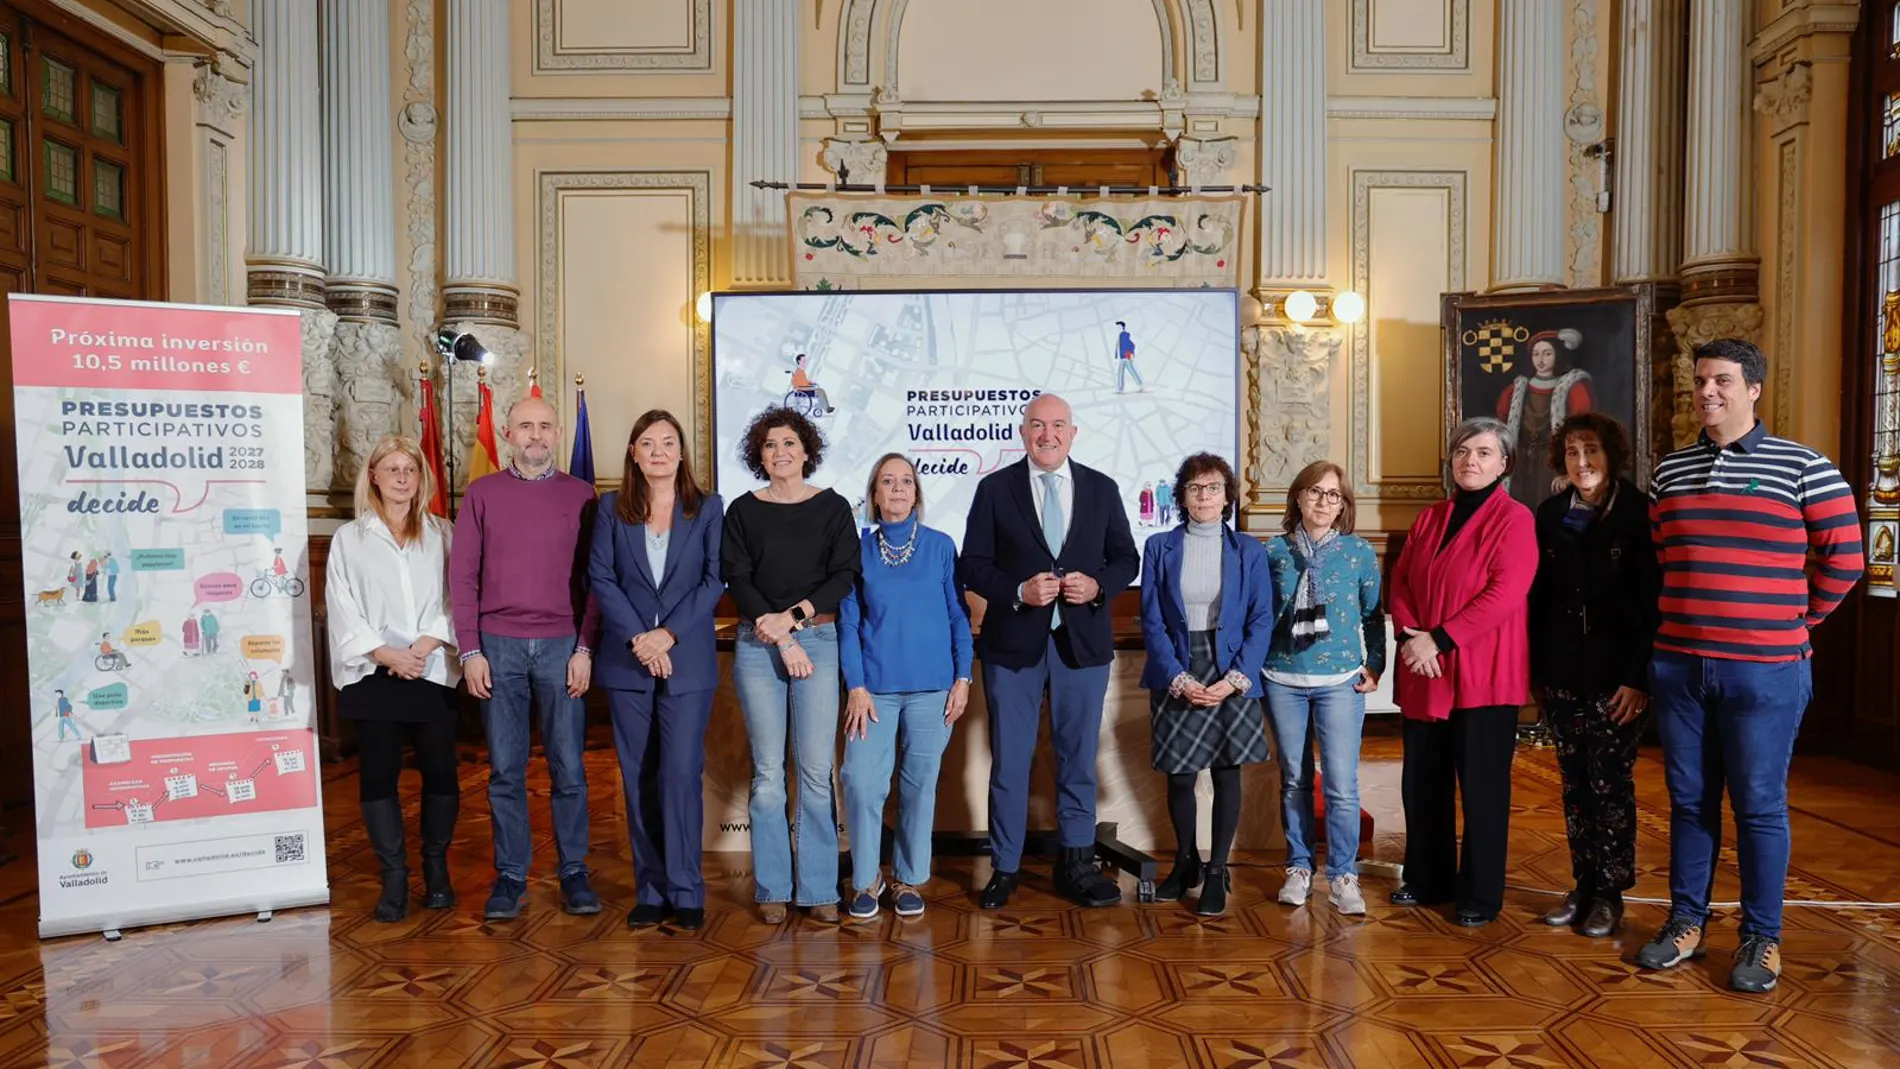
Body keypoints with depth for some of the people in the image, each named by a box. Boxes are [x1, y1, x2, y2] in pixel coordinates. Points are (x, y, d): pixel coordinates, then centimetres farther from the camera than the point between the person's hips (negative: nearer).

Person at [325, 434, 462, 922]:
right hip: (373, 676, 0)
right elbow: (343, 609, 0)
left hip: (433, 673, 1)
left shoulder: (441, 534, 10)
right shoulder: (349, 538, 7)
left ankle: (436, 869, 19)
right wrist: (388, 654, -11)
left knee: (440, 772, 2)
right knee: (378, 775, 2)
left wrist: (427, 645, -12)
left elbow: (456, 597, 2)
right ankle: (394, 877, 12)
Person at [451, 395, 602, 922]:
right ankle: (510, 874, 16)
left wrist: (585, 648, -4)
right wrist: (470, 651, -3)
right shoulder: (481, 493, 6)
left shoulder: (581, 495, 5)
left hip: (562, 646, 0)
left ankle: (574, 871, 15)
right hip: (498, 645, 0)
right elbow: (462, 576, 4)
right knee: (505, 769, 6)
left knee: (568, 767, 4)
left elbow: (593, 577, 4)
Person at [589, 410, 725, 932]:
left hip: (688, 661, -2)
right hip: (626, 663, 2)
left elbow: (714, 579, -2)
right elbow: (600, 577, 0)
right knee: (638, 778, 6)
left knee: (681, 773, -7)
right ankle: (650, 891, 15)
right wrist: (638, 638, -11)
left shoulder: (708, 508, 5)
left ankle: (685, 891, 3)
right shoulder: (612, 508, 8)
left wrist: (669, 634, -12)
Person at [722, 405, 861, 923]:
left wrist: (793, 616, -9)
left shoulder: (832, 507, 7)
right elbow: (737, 580, 1)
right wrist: (780, 638, -8)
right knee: (768, 772, 3)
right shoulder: (743, 511, 8)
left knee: (816, 771, -2)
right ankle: (772, 889, 12)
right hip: (757, 645, 0)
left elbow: (845, 576, 1)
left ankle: (819, 888, 8)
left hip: (818, 639, 0)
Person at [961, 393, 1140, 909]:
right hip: (1013, 642, -1)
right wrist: (1019, 591, -18)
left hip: (1083, 641, 2)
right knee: (1009, 760, 6)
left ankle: (1076, 865, 22)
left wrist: (1097, 586, -12)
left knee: (1078, 757, 10)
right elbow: (972, 564, -2)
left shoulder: (1102, 489, 6)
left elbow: (1126, 557, 9)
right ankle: (1005, 867, 19)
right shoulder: (994, 488, 1)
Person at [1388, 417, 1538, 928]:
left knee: (1481, 788, 2)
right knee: (1422, 782, 12)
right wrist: (1409, 635, -9)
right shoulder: (1428, 518, 14)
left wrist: (1440, 639, -18)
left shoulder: (1514, 519, -5)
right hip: (1423, 673, 6)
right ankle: (1427, 880, 27)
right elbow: (1401, 581, 10)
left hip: (1484, 675, -6)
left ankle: (1480, 895, 15)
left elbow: (1506, 593, -16)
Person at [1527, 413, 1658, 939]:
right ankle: (1582, 884, 19)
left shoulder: (1638, 514, -6)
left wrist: (1639, 676, -15)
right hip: (1562, 672, 4)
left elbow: (1654, 600, -9)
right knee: (1574, 782, 9)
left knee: (1610, 783, 2)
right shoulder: (1550, 515, 7)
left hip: (1615, 674, -4)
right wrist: (1534, 667, 7)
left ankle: (1610, 892, 14)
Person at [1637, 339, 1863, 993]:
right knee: (1689, 801, 12)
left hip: (1764, 670, -4)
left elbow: (1843, 558, -1)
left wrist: (1792, 622, 3)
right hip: (1678, 665, 4)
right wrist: (1678, 621, 13)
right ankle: (1688, 921, 24)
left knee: (1759, 806, 4)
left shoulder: (1803, 467, -4)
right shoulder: (1669, 472, 9)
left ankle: (1762, 938, 18)